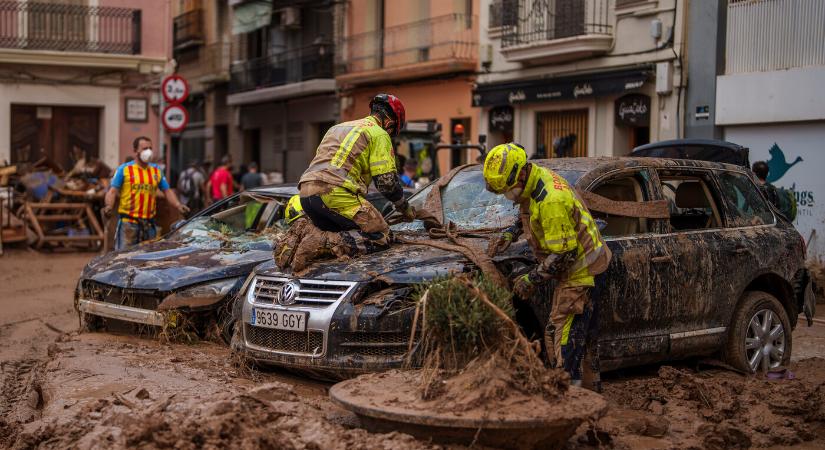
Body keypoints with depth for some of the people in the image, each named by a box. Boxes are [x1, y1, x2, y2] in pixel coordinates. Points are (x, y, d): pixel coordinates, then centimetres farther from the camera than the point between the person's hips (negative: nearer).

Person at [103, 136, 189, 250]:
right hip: (128, 223, -5)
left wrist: (178, 206, 0)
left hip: (149, 224, 5)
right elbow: (112, 191, -2)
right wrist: (109, 206, -22)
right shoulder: (124, 169, 3)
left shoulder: (157, 171, 16)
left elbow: (167, 191, 17)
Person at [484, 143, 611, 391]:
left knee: (563, 334, -10)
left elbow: (563, 255, -27)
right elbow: (530, 215, 22)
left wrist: (532, 279, -19)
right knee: (583, 331, 19)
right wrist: (511, 232, 8)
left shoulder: (551, 202, -31)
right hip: (583, 267, 10)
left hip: (577, 271, -10)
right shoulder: (538, 176, 0)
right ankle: (592, 385, 30)